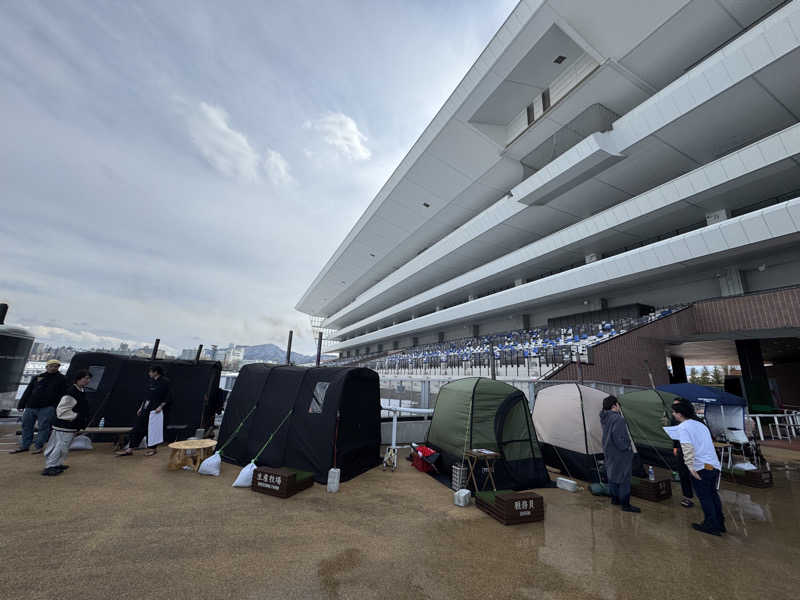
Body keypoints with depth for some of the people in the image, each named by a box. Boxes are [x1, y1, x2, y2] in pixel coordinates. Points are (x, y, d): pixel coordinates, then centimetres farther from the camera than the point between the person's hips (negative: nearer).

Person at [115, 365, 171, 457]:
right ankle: (130, 449, 14)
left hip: (156, 410, -7)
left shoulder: (165, 382, -12)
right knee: (138, 428, 6)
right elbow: (146, 396, 17)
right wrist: (141, 407, 14)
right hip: (146, 409, 7)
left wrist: (160, 407, -20)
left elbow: (167, 397, -13)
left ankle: (153, 448, 18)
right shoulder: (150, 381, 10)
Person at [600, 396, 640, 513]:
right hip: (620, 454, -9)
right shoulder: (618, 419, -24)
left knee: (612, 474, 19)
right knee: (624, 478, 4)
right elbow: (618, 437, -27)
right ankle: (625, 505, 14)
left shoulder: (604, 418, 4)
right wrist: (627, 447, -12)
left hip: (609, 452, 9)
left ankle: (614, 499, 32)